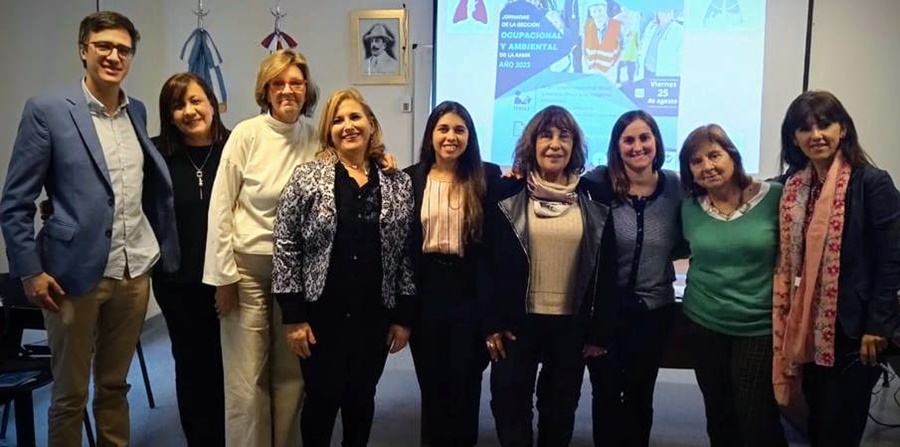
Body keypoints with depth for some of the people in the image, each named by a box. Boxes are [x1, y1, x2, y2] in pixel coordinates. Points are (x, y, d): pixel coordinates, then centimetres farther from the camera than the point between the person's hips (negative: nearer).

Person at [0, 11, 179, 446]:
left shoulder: (137, 111, 9)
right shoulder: (46, 110, -6)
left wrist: (163, 249, 10)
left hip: (135, 272, 4)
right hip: (76, 273, -4)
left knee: (115, 386, 17)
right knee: (69, 394, 11)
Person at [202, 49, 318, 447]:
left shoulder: (316, 139, 0)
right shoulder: (247, 134, -7)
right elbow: (220, 207, -6)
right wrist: (223, 275, -8)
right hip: (248, 267, -2)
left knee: (290, 375, 11)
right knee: (246, 381, 3)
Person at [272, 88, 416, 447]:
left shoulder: (399, 185, 2)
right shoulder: (307, 178, -5)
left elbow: (407, 253, 3)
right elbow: (285, 247, -6)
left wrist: (403, 316, 2)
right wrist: (293, 315, -9)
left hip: (375, 316, 2)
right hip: (322, 314, -2)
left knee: (361, 398, 15)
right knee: (322, 399, 9)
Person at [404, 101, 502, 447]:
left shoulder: (488, 177, -1)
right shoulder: (411, 178, 2)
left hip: (470, 292, -1)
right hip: (425, 292, 1)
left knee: (465, 382, 9)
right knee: (431, 381, 14)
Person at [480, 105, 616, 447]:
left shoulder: (593, 198, 0)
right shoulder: (507, 193, -4)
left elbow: (605, 269, 1)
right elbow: (486, 261, -5)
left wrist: (599, 330, 0)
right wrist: (491, 323, -8)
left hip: (572, 324, 1)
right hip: (517, 320, -1)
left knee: (560, 409, 16)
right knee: (510, 406, 8)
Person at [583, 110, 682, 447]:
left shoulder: (674, 186, -4)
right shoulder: (598, 183, -12)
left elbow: (683, 243, 7)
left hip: (655, 309, 2)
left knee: (640, 396, 19)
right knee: (606, 394, 13)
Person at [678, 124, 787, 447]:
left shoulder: (774, 197, -9)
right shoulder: (690, 208, 0)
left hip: (761, 326, -3)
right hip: (703, 324, 3)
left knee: (758, 421, 1)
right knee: (719, 418, 16)